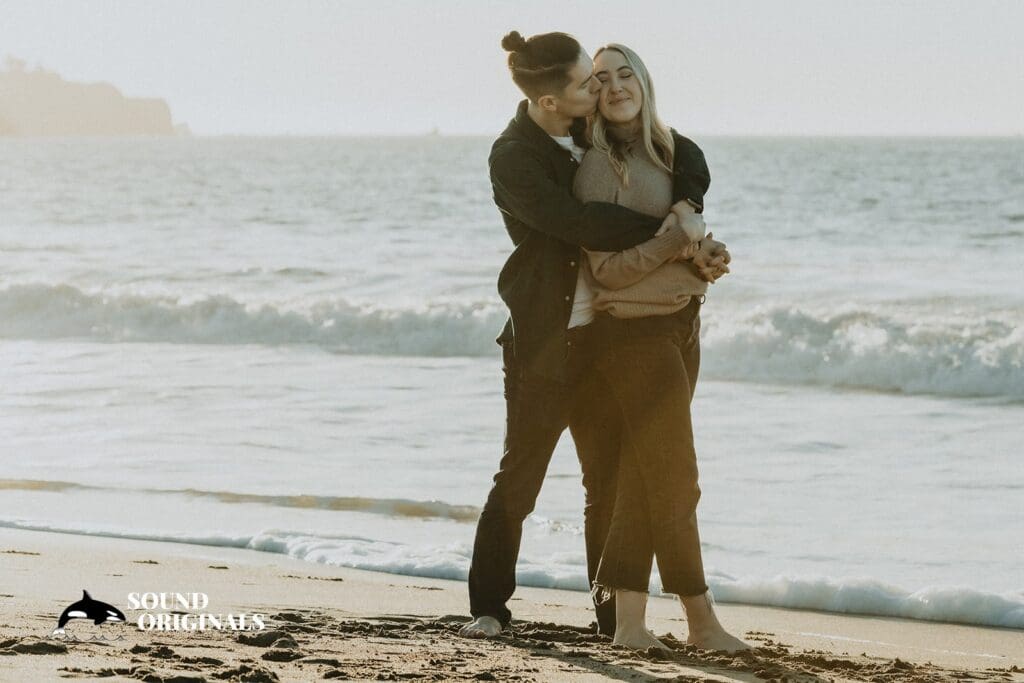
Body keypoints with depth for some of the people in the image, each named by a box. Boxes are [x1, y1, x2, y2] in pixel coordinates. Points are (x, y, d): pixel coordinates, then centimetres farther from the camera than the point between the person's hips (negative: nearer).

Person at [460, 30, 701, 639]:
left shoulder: (591, 131, 5)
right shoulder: (514, 158, -15)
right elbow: (579, 223, -24)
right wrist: (663, 230, -21)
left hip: (601, 333, 6)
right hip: (544, 341, -6)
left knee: (611, 479, 9)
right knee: (519, 479, 2)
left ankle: (616, 614, 16)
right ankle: (490, 607, 13)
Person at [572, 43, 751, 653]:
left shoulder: (678, 153, 9)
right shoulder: (598, 166, -11)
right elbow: (606, 269, -15)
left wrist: (707, 257, -7)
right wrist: (676, 241, -23)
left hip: (682, 323, 7)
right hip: (634, 331, -7)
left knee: (645, 477, 8)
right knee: (676, 481, -3)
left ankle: (628, 619, 11)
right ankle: (701, 620, 5)